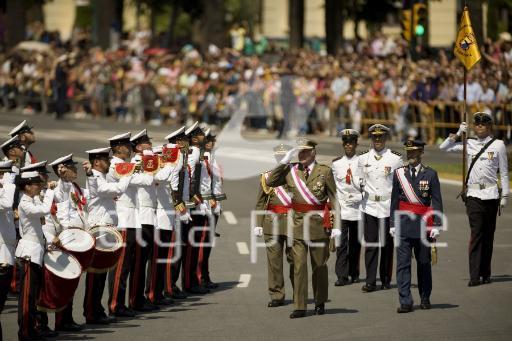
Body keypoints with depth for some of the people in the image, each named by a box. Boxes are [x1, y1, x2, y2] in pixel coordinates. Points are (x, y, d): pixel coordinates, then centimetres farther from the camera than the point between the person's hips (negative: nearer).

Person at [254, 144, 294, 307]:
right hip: (272, 222, 1)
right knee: (274, 259, -1)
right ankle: (276, 295, 5)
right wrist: (258, 224, 5)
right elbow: (260, 203, 12)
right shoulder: (267, 177, 12)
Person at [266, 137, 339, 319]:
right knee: (298, 265, -5)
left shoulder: (324, 171, -1)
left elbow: (334, 199, 0)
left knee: (319, 265, 10)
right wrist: (285, 161, -5)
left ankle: (320, 303, 25)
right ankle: (300, 307, -4)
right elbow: (270, 182, -3)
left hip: (319, 224, -1)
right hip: (298, 223, 1)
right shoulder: (290, 171, 5)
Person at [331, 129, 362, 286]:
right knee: (341, 242, -9)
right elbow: (333, 186, 10)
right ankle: (342, 276, -12)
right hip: (341, 207, 0)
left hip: (357, 207, 0)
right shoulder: (336, 163, 7)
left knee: (355, 242, 9)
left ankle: (354, 273, 21)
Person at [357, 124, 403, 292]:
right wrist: (361, 187, 0)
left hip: (388, 206, -1)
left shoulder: (395, 158, 1)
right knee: (370, 244, -3)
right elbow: (360, 180, 17)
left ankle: (386, 280, 16)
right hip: (369, 206, 1)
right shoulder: (363, 158, 7)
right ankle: (370, 281, -3)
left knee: (387, 245, 5)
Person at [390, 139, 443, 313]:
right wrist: (392, 224, 6)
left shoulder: (430, 174, 1)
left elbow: (437, 201, 0)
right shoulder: (399, 174, 6)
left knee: (424, 263, 10)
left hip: (423, 224, -1)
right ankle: (405, 302, -7)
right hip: (404, 224, 1)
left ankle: (425, 298, 25)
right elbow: (394, 200, 10)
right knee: (403, 263, -6)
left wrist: (436, 225, -6)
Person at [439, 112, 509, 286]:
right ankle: (474, 276, -15)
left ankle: (485, 274, 12)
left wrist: (505, 195, 3)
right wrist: (458, 134, 1)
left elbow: (503, 172, 7)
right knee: (476, 233, -10)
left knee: (488, 234, 5)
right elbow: (443, 148, 10)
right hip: (474, 195, 0)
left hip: (491, 194, 0)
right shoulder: (468, 144, 9)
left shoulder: (498, 145, 5)